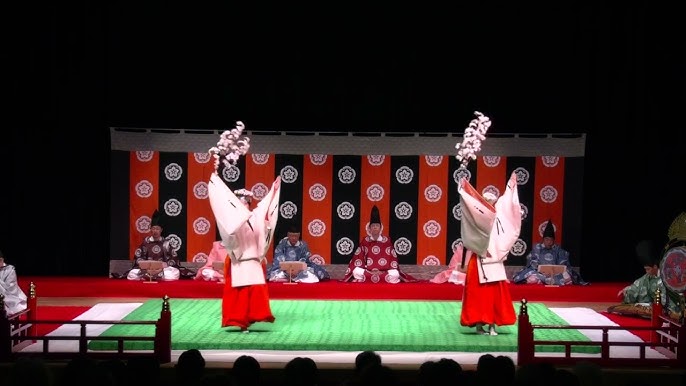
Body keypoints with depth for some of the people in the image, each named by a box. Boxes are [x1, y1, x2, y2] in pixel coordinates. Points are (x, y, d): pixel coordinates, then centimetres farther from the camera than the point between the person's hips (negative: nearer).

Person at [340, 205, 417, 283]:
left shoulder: (387, 241, 4)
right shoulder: (365, 241, 4)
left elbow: (393, 259, 1)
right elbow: (358, 258, -1)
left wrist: (383, 273, -14)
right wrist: (369, 272, -14)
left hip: (385, 273, 0)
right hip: (367, 272, 0)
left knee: (394, 275, -28)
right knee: (357, 272, -28)